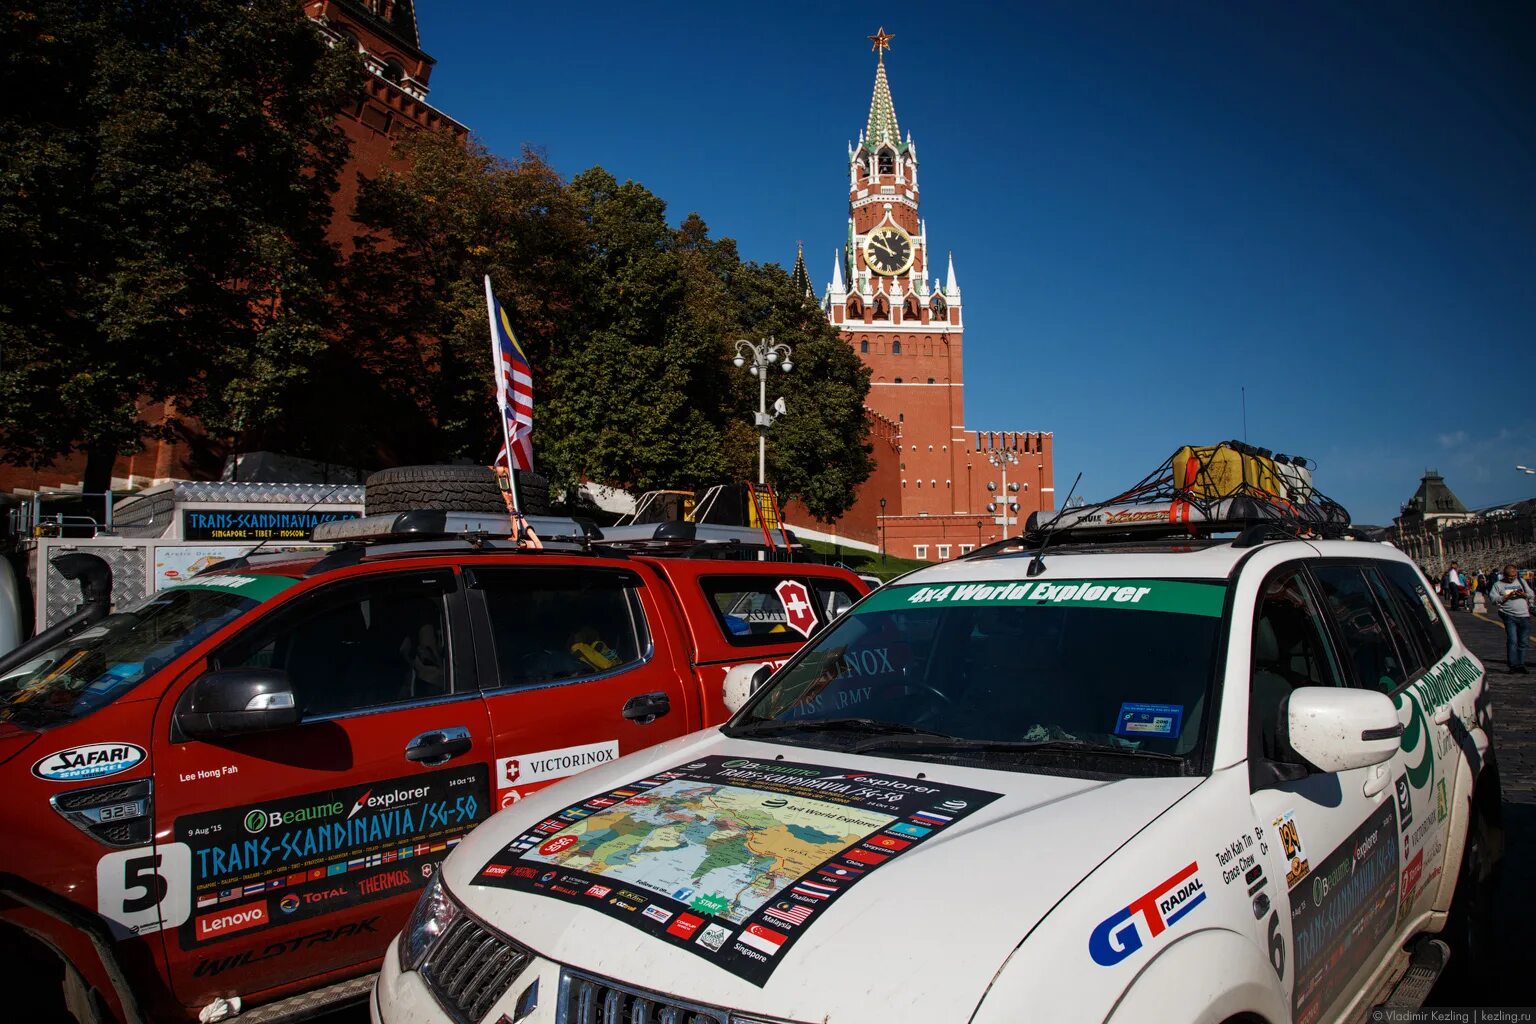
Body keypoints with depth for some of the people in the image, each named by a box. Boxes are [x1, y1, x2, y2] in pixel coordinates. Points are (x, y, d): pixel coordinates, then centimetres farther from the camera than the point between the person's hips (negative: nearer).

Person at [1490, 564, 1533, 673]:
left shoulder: (1522, 582, 17)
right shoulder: (1498, 585, 6)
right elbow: (1494, 599, -3)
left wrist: (1524, 595, -3)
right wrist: (1507, 597, -15)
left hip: (1524, 616, 4)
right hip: (1509, 616, -3)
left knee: (1523, 642, 5)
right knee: (1512, 641, -10)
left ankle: (1521, 665, 12)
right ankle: (1513, 665, -8)